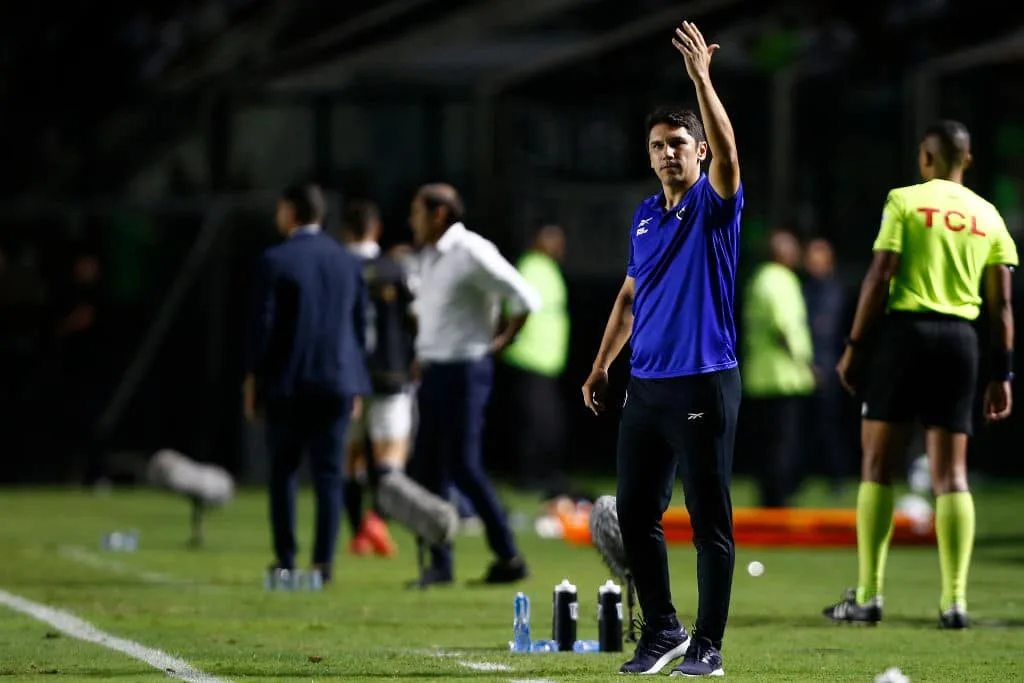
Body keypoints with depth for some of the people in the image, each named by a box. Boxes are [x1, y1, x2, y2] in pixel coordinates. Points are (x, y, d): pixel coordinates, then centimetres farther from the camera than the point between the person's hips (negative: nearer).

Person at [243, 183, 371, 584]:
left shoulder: (275, 261, -7)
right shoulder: (349, 262, 7)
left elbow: (262, 323, -8)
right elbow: (360, 324, 10)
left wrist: (252, 378, 0)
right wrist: (357, 383, 16)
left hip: (287, 383, -3)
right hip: (338, 381, 3)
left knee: (283, 471, 7)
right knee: (328, 474, 3)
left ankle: (285, 561, 5)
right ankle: (323, 562, -2)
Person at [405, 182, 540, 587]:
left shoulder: (472, 254, -14)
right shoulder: (430, 257, 13)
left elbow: (525, 299, -18)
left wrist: (503, 341, -9)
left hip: (463, 371, -9)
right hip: (433, 372, 9)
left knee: (463, 466, -9)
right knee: (426, 468, 6)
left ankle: (508, 557, -1)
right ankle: (439, 564, 11)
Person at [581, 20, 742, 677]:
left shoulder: (715, 205, -5)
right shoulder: (645, 217, 14)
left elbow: (726, 151, -25)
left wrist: (701, 76, -34)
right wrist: (602, 365, 16)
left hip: (704, 385, -7)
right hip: (646, 386, 7)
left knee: (710, 519, -2)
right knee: (636, 513, 8)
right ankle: (661, 629, 21)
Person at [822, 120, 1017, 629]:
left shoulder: (904, 201, 0)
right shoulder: (988, 216, 11)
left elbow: (880, 276, -7)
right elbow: (1001, 304, 9)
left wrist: (854, 346, -2)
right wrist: (1002, 373, 13)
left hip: (905, 329, -3)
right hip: (961, 339, 3)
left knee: (878, 466, 3)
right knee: (951, 473, 6)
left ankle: (867, 596, 0)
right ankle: (955, 600, -2)